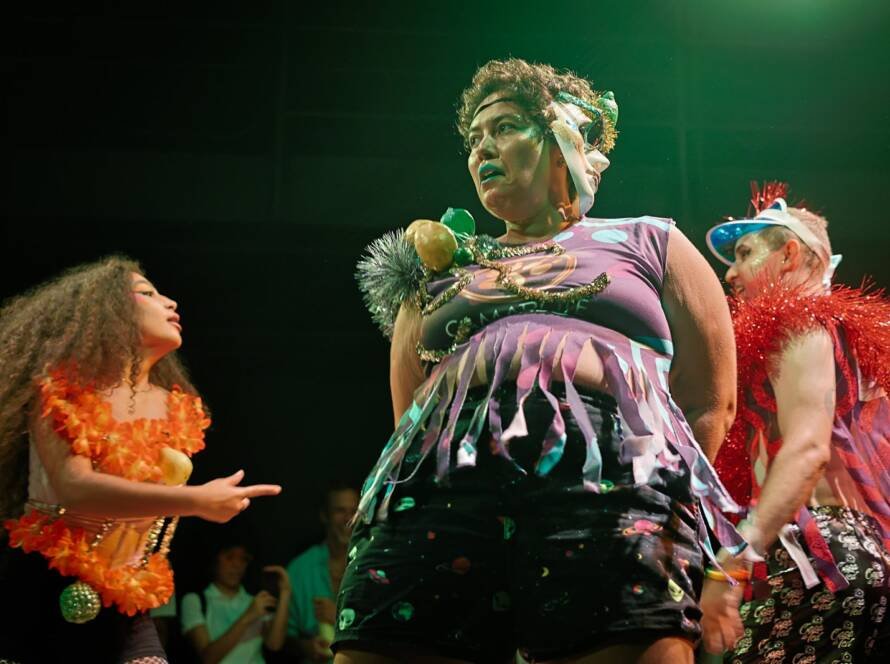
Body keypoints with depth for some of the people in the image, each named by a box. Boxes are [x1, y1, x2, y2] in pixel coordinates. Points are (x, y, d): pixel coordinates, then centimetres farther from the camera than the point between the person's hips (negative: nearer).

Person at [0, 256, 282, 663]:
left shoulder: (179, 412, 7)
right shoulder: (60, 390, -6)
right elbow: (74, 489, -21)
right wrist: (196, 500, -26)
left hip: (122, 613, 4)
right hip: (36, 600, -3)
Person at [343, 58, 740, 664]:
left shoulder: (649, 243, 23)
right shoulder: (442, 268, 30)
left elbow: (711, 403, 15)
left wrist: (665, 496, 3)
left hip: (616, 490, -2)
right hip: (437, 493, 3)